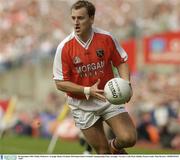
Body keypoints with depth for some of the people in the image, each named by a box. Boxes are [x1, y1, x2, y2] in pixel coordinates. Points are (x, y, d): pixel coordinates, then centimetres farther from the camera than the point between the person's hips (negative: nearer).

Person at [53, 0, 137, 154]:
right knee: (103, 152, 1)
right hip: (83, 106, -1)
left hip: (108, 98, 1)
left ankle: (115, 146, 20)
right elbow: (60, 82, -10)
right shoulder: (64, 47, -13)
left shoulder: (107, 38, -9)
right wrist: (88, 91, -21)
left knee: (129, 138, -14)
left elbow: (121, 62, 5)